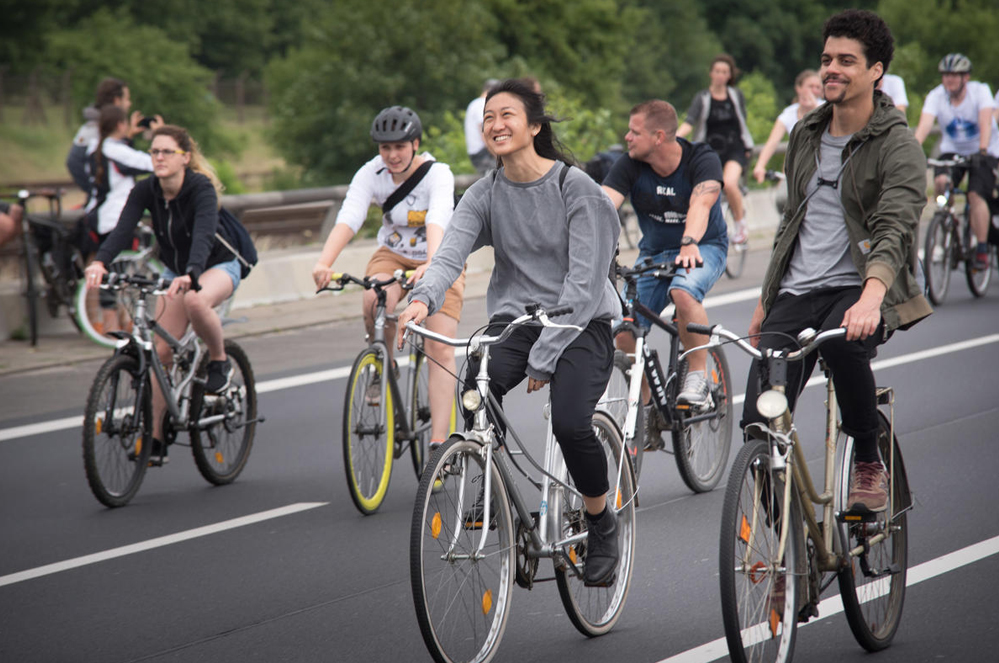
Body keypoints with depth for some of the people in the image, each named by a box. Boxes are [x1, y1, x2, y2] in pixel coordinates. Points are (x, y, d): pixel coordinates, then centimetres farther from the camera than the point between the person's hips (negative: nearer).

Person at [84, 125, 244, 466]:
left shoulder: (201, 188, -27)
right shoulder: (146, 190, -14)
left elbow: (203, 235, -42)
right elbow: (123, 228, -28)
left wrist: (190, 275, -61)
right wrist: (99, 262, -47)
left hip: (218, 266, -5)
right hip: (175, 270, 5)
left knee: (196, 301, -39)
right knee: (161, 349, -4)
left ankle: (220, 361, -12)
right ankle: (155, 439, 3)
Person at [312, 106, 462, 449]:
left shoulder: (437, 174, -23)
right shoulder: (371, 173, -15)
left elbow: (437, 222, -41)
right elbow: (348, 218, -29)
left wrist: (431, 266, -60)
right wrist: (324, 263, -47)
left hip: (439, 261, -2)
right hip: (392, 256, 2)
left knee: (440, 349, -15)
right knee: (375, 300, -34)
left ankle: (438, 440, -15)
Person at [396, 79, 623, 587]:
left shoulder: (576, 188, -9)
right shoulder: (484, 195, 4)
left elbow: (583, 281, -14)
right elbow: (451, 252, -13)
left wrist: (544, 356, -20)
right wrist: (423, 298, -36)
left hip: (581, 323, -4)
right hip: (513, 318, 4)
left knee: (570, 424, -26)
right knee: (473, 391, -27)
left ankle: (601, 523, 3)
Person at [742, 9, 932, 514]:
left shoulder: (897, 146, -7)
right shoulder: (806, 135, 13)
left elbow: (893, 230, -22)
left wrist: (871, 297, -39)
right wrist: (765, 302, 22)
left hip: (859, 288, -5)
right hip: (797, 292, 5)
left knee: (841, 343, -39)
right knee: (759, 423, -12)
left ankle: (869, 463, -14)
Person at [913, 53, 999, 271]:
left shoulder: (980, 91, -20)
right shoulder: (936, 96, -16)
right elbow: (924, 125, -30)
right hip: (952, 150, 2)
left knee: (976, 195, -21)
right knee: (940, 181, -26)